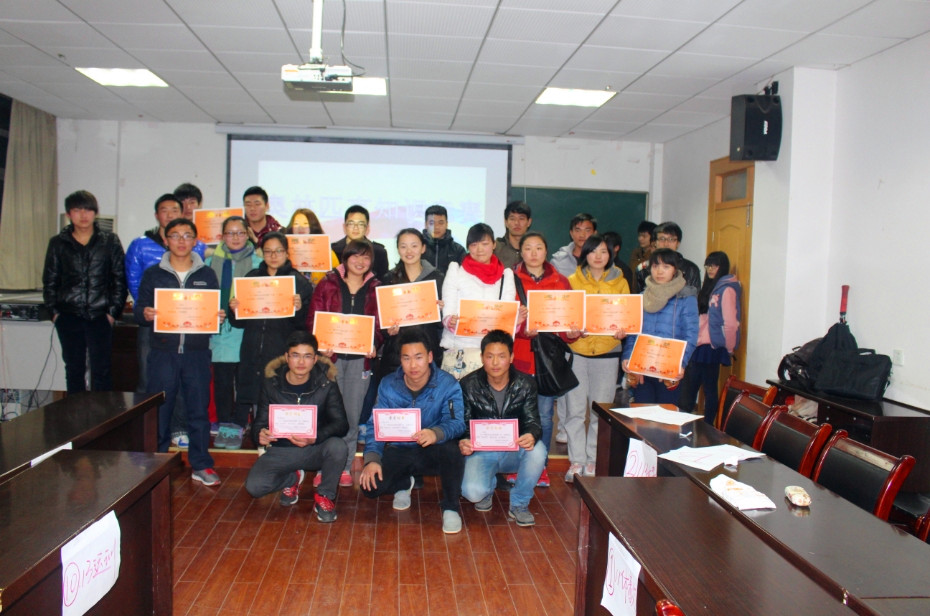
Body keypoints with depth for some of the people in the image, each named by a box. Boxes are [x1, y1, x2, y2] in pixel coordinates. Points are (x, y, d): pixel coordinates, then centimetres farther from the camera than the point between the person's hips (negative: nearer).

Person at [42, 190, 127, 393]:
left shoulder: (110, 242, 5)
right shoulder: (58, 243, 9)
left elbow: (120, 279, 3)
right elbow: (49, 281, 12)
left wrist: (114, 311, -4)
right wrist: (54, 311, 2)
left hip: (100, 316, -2)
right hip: (69, 317, 2)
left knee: (101, 370, -1)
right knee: (74, 369, 9)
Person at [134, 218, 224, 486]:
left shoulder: (207, 275, 10)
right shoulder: (153, 274, 9)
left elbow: (216, 311, 12)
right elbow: (138, 309, 7)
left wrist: (220, 317, -11)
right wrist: (144, 314, -16)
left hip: (197, 352, 0)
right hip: (163, 352, 0)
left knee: (199, 408, 4)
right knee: (159, 409, 4)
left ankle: (201, 464, 14)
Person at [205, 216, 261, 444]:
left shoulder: (257, 262, 5)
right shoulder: (212, 261, 11)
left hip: (247, 331, -1)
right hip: (221, 330, 2)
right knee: (222, 381, 3)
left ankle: (238, 426, 12)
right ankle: (224, 425, 14)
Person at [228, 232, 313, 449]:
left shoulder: (299, 281, 4)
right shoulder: (251, 278, 14)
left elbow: (306, 323, -3)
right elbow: (240, 322, 13)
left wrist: (299, 309, -22)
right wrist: (234, 310, -7)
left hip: (283, 352, -3)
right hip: (252, 352, 3)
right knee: (246, 394, 1)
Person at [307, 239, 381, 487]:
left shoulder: (375, 289, 9)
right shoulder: (328, 284, 4)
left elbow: (379, 323, 10)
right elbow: (313, 319, 3)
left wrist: (374, 345, -9)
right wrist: (320, 346, -13)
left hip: (361, 358, 2)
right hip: (330, 356, -1)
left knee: (353, 413, 5)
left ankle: (345, 466, 17)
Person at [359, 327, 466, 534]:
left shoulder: (447, 385, -13)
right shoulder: (388, 385, -4)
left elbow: (456, 422, -26)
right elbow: (375, 425, -6)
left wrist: (436, 433, -49)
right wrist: (372, 458, -24)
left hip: (433, 453, -2)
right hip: (399, 452, 3)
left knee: (451, 448, -36)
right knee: (370, 485, -21)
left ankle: (450, 507, -11)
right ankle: (404, 484, 17)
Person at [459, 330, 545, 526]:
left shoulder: (525, 384, -5)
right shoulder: (468, 385, -8)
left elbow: (532, 420, -8)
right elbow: (463, 424, -5)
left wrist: (532, 436, -34)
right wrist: (463, 443, -30)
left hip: (514, 451, 2)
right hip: (481, 452, -1)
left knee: (538, 450, -32)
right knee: (473, 492, -30)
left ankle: (519, 504, -5)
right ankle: (488, 486, 13)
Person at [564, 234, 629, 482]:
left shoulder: (620, 283, 9)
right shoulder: (572, 281, 6)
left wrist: (621, 330, -12)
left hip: (607, 352, 1)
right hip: (576, 351, 0)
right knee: (575, 409, -1)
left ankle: (594, 460, 18)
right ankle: (577, 460, 11)